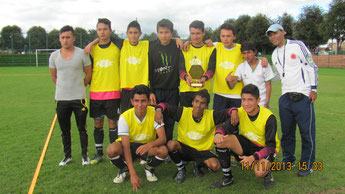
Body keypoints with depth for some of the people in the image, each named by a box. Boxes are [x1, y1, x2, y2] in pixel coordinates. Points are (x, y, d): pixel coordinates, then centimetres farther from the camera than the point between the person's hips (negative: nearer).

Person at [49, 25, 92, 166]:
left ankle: (85, 155, 21)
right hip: (61, 98, 3)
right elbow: (53, 76, 15)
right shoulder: (54, 56, 4)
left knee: (82, 129, 5)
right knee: (64, 130, 13)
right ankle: (67, 156, 28)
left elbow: (89, 73, 5)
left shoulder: (82, 54, -4)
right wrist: (64, 87, 13)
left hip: (79, 98, -3)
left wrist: (79, 87, 8)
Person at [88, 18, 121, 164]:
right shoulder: (92, 49, 7)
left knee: (112, 122, 3)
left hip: (113, 92, -2)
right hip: (95, 92, 2)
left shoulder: (117, 47, 1)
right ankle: (99, 152, 23)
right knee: (98, 123, 9)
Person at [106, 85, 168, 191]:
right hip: (129, 145, -1)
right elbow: (126, 147, -25)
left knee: (163, 150, -32)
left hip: (148, 147, 1)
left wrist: (149, 145, -48)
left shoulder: (155, 113, -18)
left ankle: (149, 168, 4)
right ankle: (124, 170, 3)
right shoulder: (125, 117, -22)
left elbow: (163, 138, -24)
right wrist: (133, 174, -33)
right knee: (111, 150, -33)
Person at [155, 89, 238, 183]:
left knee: (215, 166, -27)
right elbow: (165, 106, -11)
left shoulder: (212, 116, -11)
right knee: (171, 144, -32)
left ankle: (198, 164, 12)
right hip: (184, 148, 0)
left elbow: (227, 112, -10)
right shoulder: (183, 112, -13)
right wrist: (158, 110, -32)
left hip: (203, 150, 0)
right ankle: (181, 169, -1)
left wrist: (234, 111, -33)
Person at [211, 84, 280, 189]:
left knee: (259, 172, -35)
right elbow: (225, 128, -12)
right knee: (221, 140, -22)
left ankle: (267, 173, 6)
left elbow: (271, 146, -22)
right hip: (246, 144, 4)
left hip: (265, 149, -4)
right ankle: (227, 177, -6)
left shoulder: (269, 117, -24)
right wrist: (218, 134, -38)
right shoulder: (239, 112, -13)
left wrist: (253, 158, -36)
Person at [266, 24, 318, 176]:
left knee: (307, 132, -1)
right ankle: (288, 160, 26)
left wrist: (313, 88, -7)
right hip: (285, 98, 6)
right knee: (287, 132, 11)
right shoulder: (274, 55, 15)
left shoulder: (297, 45, -2)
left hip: (303, 96, -5)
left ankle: (307, 165, 13)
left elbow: (312, 66, -2)